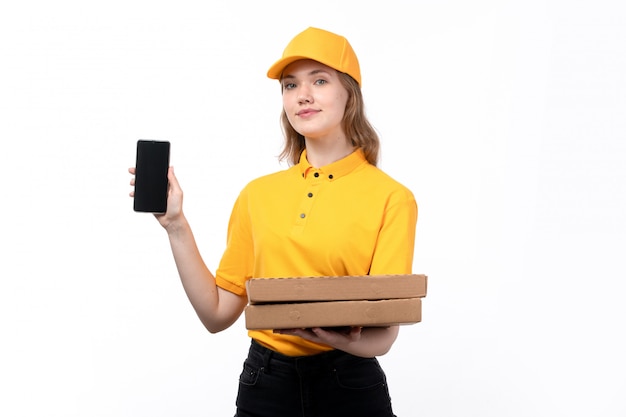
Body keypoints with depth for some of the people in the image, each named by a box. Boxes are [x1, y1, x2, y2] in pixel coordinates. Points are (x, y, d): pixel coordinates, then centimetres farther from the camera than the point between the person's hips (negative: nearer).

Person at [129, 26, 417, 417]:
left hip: (348, 385, -3)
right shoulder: (258, 194, 4)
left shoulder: (391, 198, -8)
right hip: (264, 383, 3)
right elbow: (218, 313, 2)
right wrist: (175, 225, -5)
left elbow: (384, 334, -12)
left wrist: (347, 340, -33)